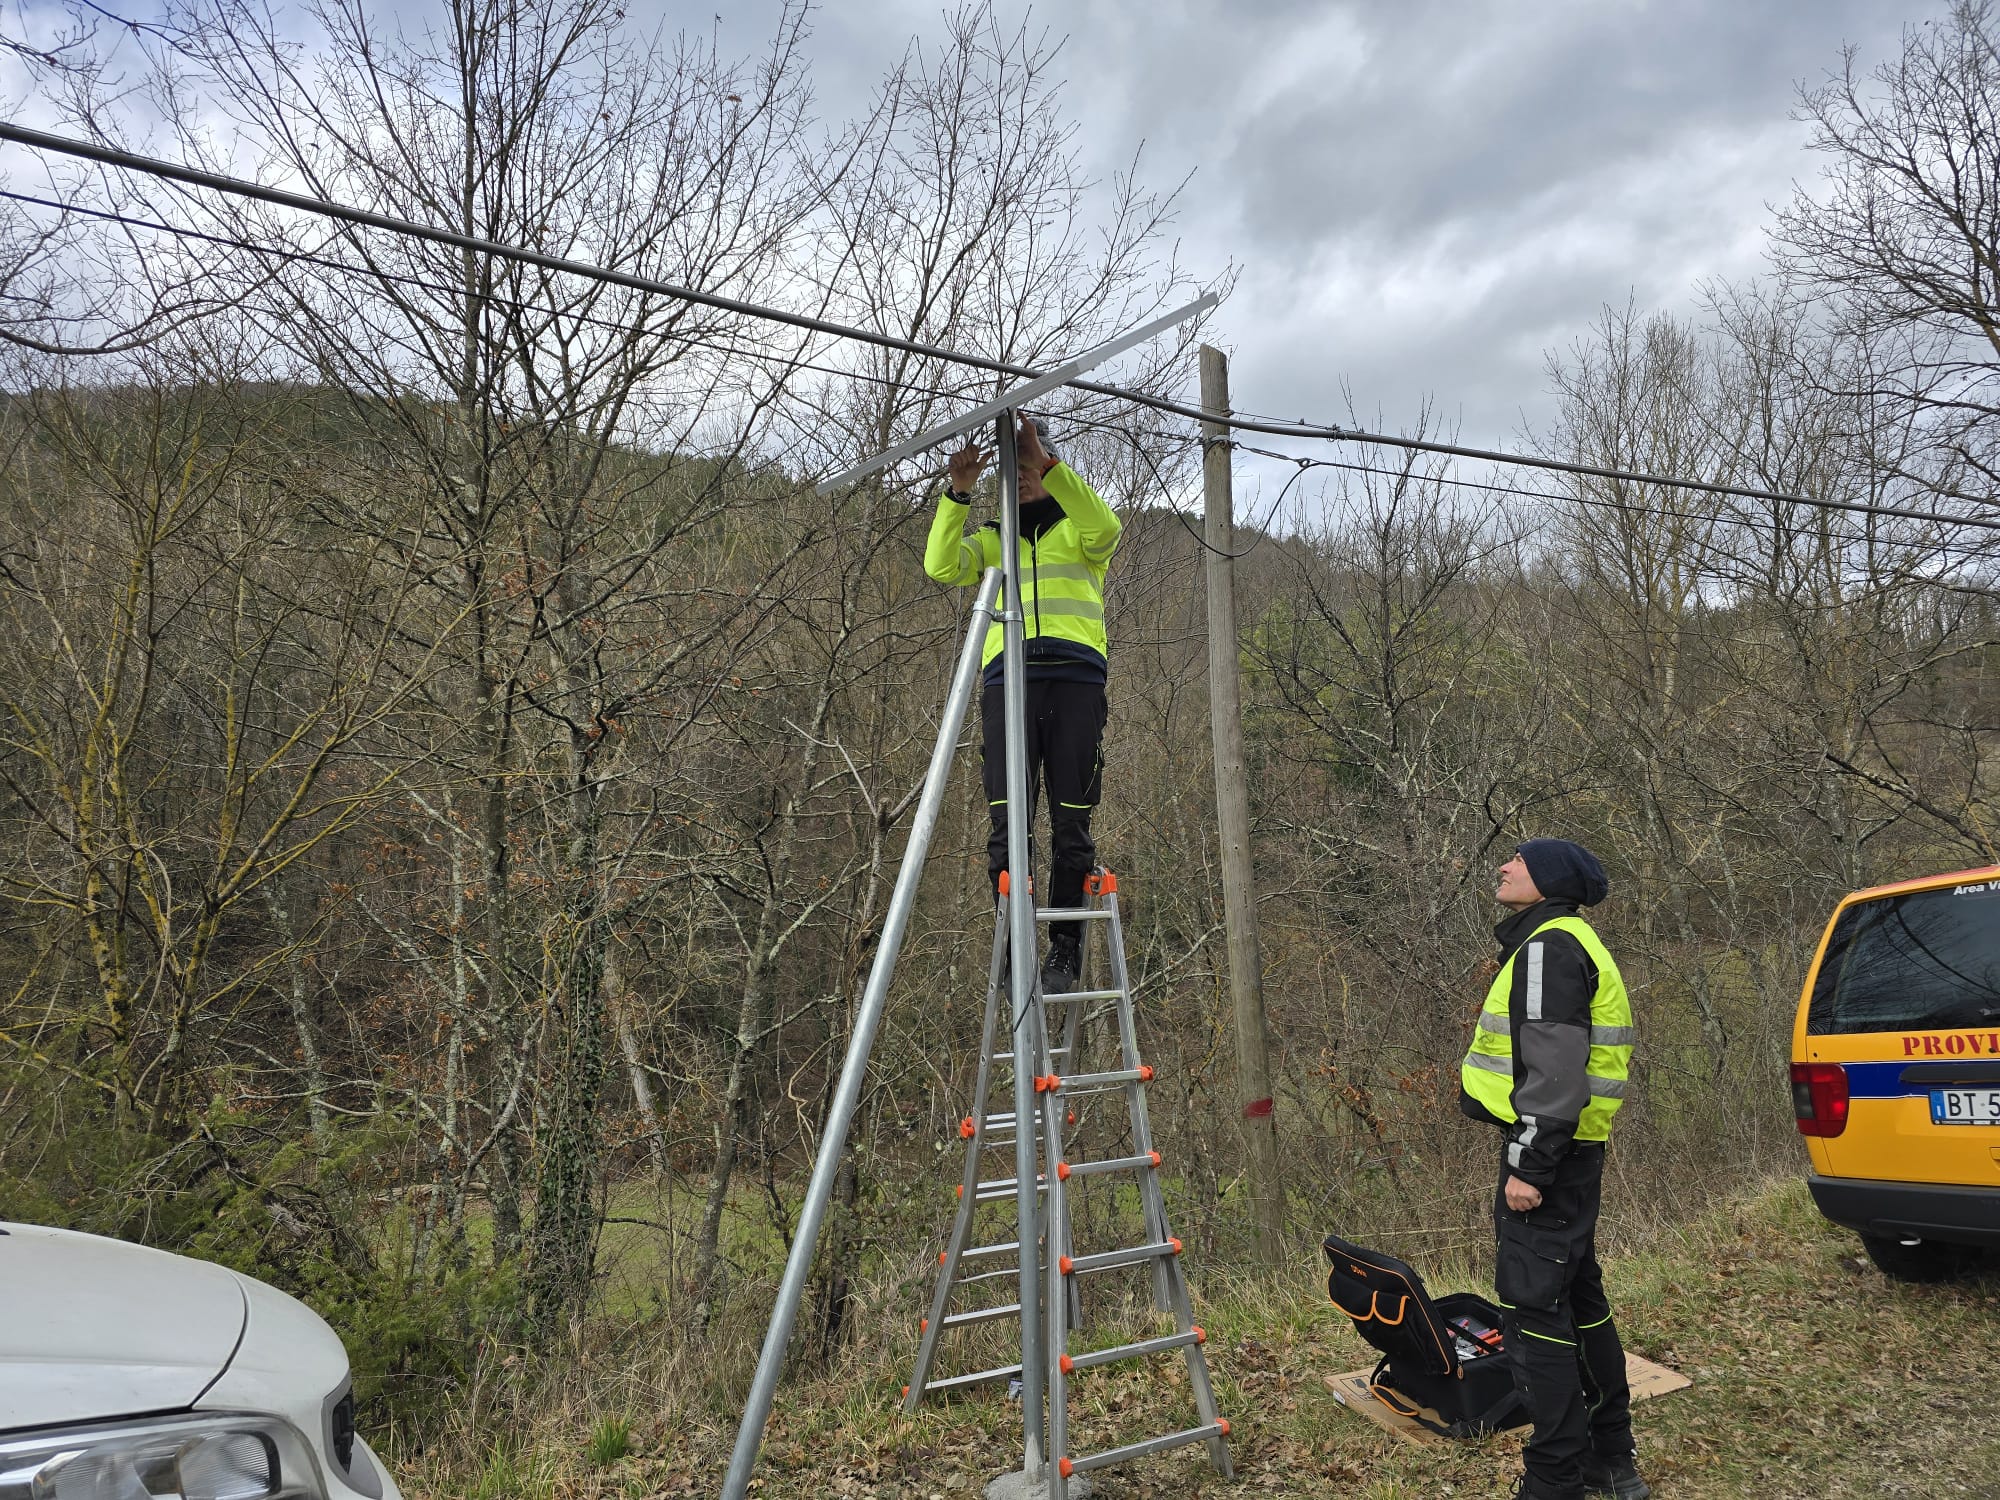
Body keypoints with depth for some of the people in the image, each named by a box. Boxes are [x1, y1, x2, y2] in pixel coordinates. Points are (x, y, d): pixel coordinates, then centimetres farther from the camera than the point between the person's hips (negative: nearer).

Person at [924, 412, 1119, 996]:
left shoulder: (1076, 529, 18)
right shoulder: (989, 539, 24)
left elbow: (1105, 529, -7)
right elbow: (941, 566, 4)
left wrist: (1049, 464, -15)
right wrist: (958, 492, -6)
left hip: (1075, 678, -1)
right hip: (1007, 679, 2)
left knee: (1071, 821, -4)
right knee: (1008, 818, -7)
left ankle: (1066, 949, 3)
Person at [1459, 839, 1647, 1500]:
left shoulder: (1549, 948, -15)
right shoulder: (1559, 944, 17)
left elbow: (1556, 1069, -23)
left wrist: (1529, 1165, -22)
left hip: (1547, 1154, -11)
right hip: (1567, 1152, 11)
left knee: (1533, 1309, -4)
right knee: (1578, 1301, 18)